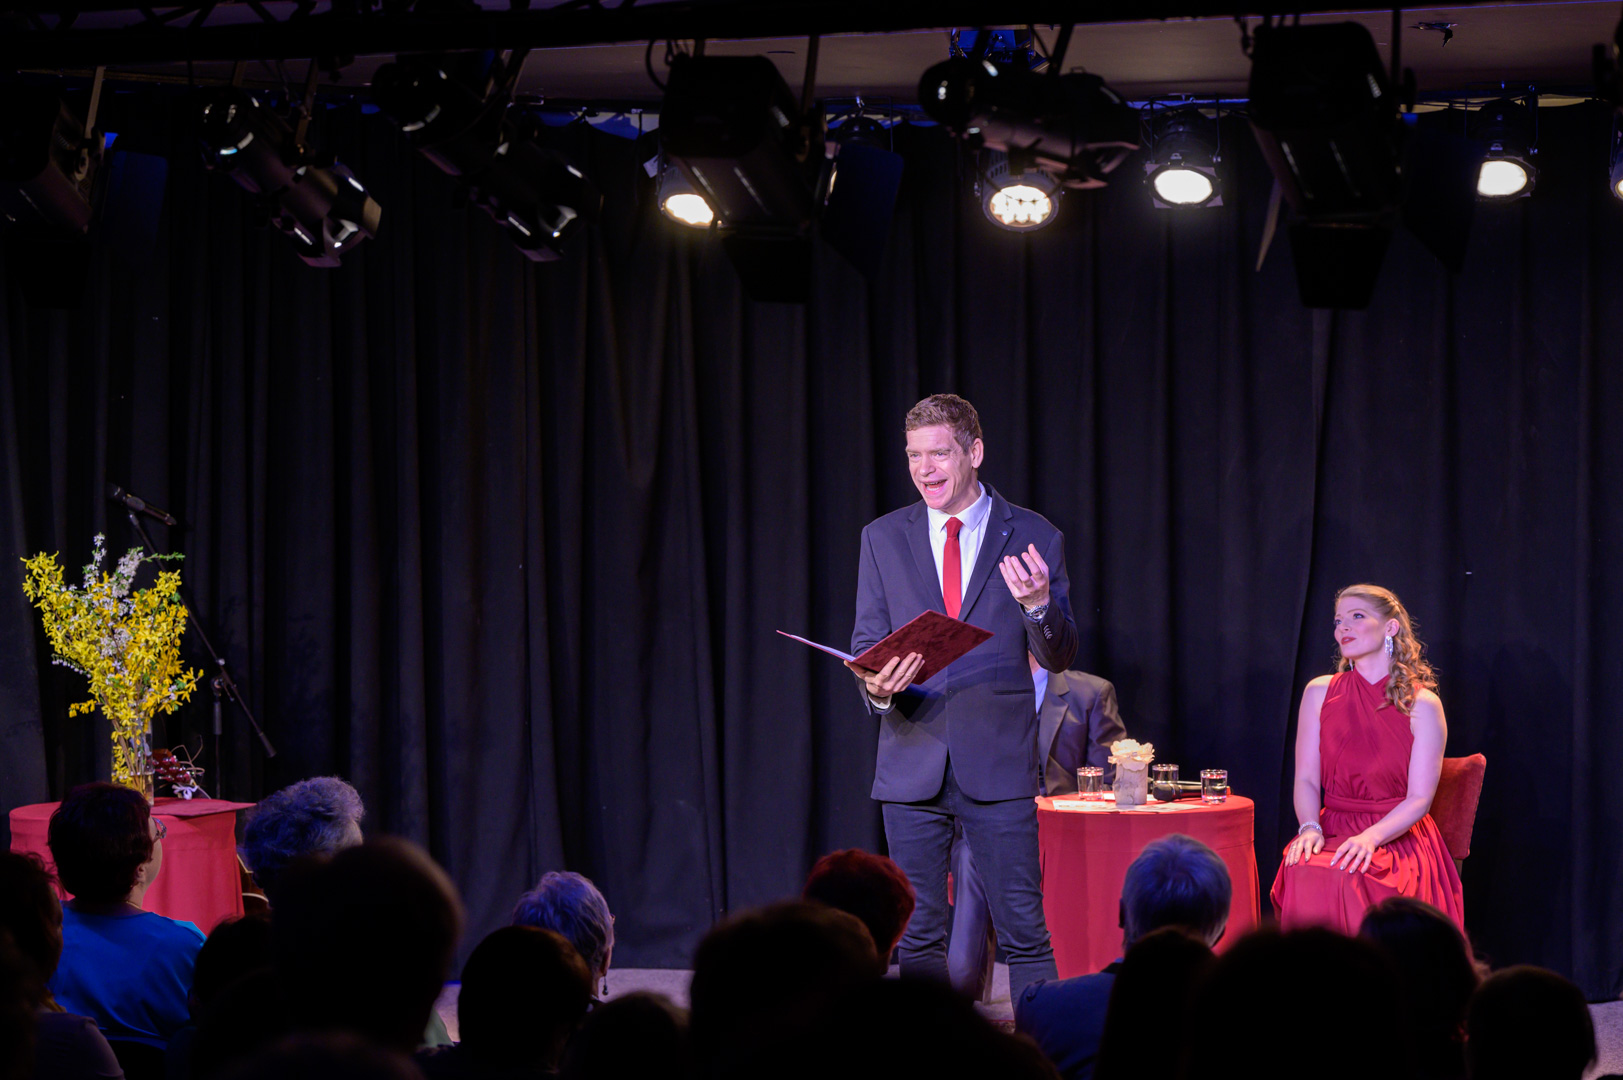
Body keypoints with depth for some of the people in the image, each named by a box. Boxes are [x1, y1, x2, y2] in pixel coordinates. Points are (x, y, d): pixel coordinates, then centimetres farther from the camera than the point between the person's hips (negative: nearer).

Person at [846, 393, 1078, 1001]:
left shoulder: (1033, 539, 3)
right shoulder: (883, 539, 9)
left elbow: (1058, 658, 1)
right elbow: (866, 645, 8)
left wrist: (1039, 603, -21)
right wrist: (875, 687, -16)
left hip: (998, 765, -2)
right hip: (913, 762, 2)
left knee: (1025, 931, -4)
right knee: (919, 937, 7)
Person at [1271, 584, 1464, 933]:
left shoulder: (1422, 704, 0)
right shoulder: (1320, 692, 10)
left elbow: (1420, 798, -5)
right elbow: (1306, 779, 7)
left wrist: (1371, 837, -23)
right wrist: (1310, 828, -15)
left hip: (1398, 835, -2)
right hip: (1335, 829, 2)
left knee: (1349, 876, -35)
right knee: (1304, 871, -32)